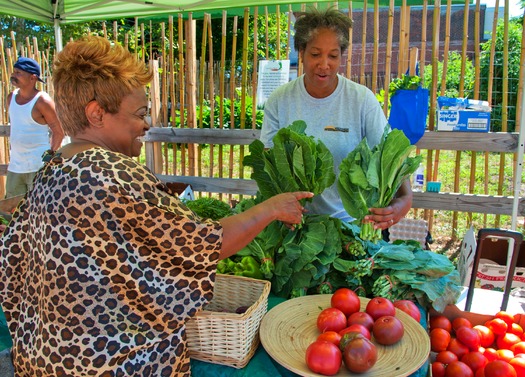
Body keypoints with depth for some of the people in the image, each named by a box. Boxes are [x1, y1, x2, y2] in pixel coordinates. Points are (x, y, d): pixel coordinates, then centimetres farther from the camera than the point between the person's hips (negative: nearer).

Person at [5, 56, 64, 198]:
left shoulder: (42, 100, -13)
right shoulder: (11, 97, 8)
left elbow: (58, 132, -11)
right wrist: (11, 153, 17)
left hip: (38, 167, -7)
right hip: (14, 166, 8)